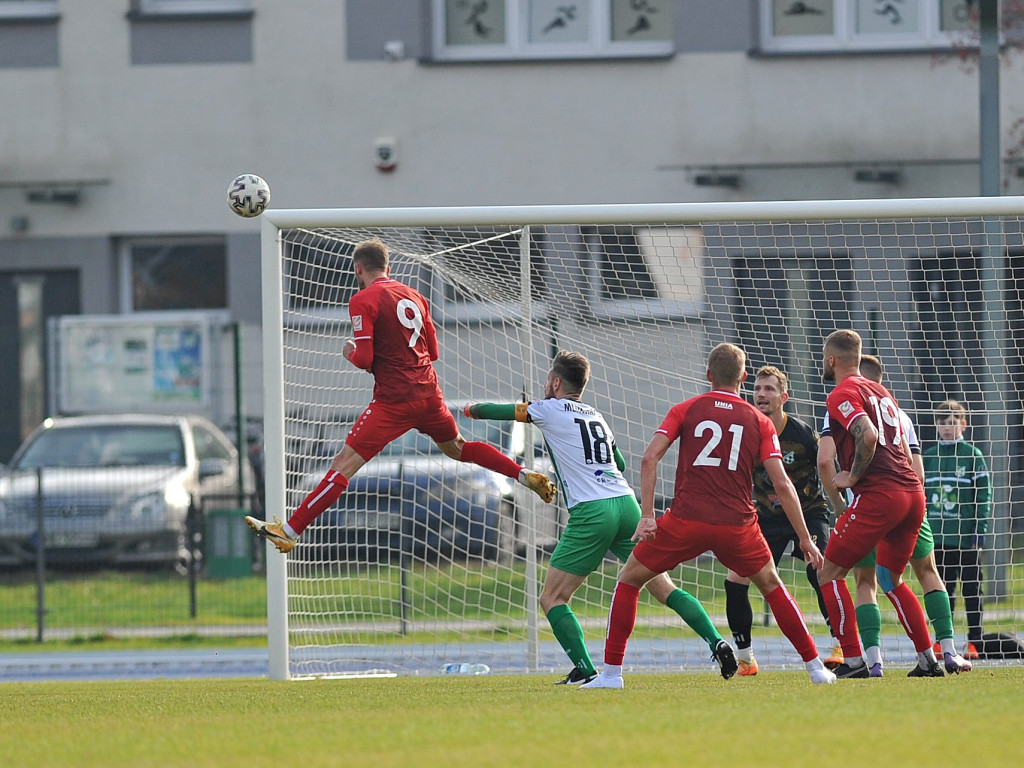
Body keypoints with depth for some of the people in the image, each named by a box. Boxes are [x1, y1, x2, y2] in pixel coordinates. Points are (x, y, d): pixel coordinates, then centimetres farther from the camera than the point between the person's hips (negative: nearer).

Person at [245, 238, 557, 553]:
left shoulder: (363, 301, -8)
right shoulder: (414, 296, 12)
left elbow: (364, 359, -14)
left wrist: (350, 352, 7)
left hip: (394, 401, -6)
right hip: (428, 392, 6)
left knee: (344, 465, -8)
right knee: (458, 448, 31)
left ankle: (290, 530, -11)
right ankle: (527, 476, 29)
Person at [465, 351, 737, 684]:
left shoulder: (551, 410, 5)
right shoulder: (595, 416, 22)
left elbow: (502, 412, 16)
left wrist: (472, 409, 36)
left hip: (591, 513, -6)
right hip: (627, 504, 6)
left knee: (552, 598, 2)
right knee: (663, 588, 6)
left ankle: (585, 670, -11)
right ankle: (717, 642, -8)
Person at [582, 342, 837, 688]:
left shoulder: (685, 410, 7)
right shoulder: (759, 422, 9)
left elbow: (650, 458, -5)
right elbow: (782, 484, 3)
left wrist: (647, 515, -5)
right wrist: (805, 538, 7)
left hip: (685, 521, -1)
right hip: (737, 525, 1)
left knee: (629, 580, 15)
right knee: (771, 585, 25)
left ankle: (611, 672, 8)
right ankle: (815, 666, 23)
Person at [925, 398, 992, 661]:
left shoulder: (972, 455, -2)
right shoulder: (929, 456, 9)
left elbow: (984, 496, -3)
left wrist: (980, 532, -9)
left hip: (966, 538, -4)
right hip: (936, 537, 4)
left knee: (971, 590, 2)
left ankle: (975, 641, 6)